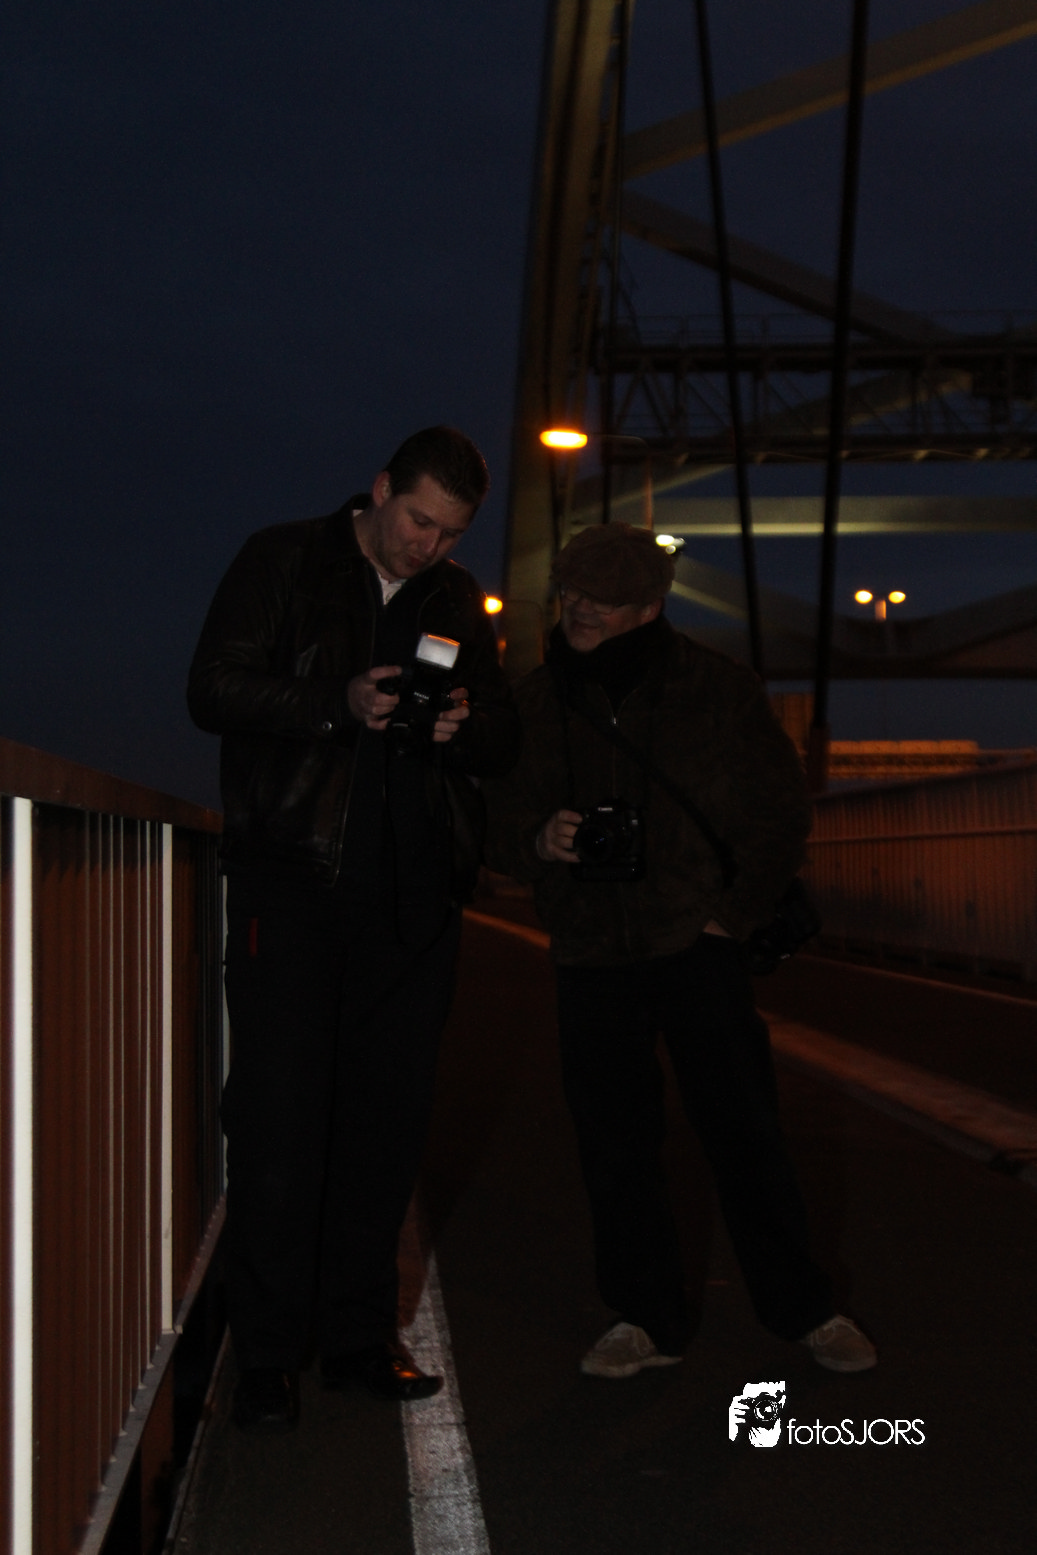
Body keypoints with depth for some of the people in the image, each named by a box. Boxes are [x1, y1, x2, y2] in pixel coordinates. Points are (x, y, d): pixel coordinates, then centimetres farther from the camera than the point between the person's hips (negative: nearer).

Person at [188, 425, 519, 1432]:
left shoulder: (456, 601, 16)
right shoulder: (283, 563, 3)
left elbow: (503, 739, 16)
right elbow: (213, 690, -6)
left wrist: (465, 726, -8)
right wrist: (338, 705, -20)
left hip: (411, 894, 5)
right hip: (293, 881, -4)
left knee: (387, 1118, 7)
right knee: (280, 1117, -6)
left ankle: (358, 1336, 18)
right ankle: (266, 1357, 3)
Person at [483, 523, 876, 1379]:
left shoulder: (716, 687, 0)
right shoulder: (535, 701, 6)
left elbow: (783, 808, 5)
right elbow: (496, 817, 11)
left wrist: (737, 911, -3)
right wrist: (537, 839, -12)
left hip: (699, 946, -2)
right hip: (590, 958, 3)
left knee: (746, 1131, 0)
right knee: (615, 1146, 4)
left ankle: (803, 1307, 15)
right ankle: (648, 1318, 18)